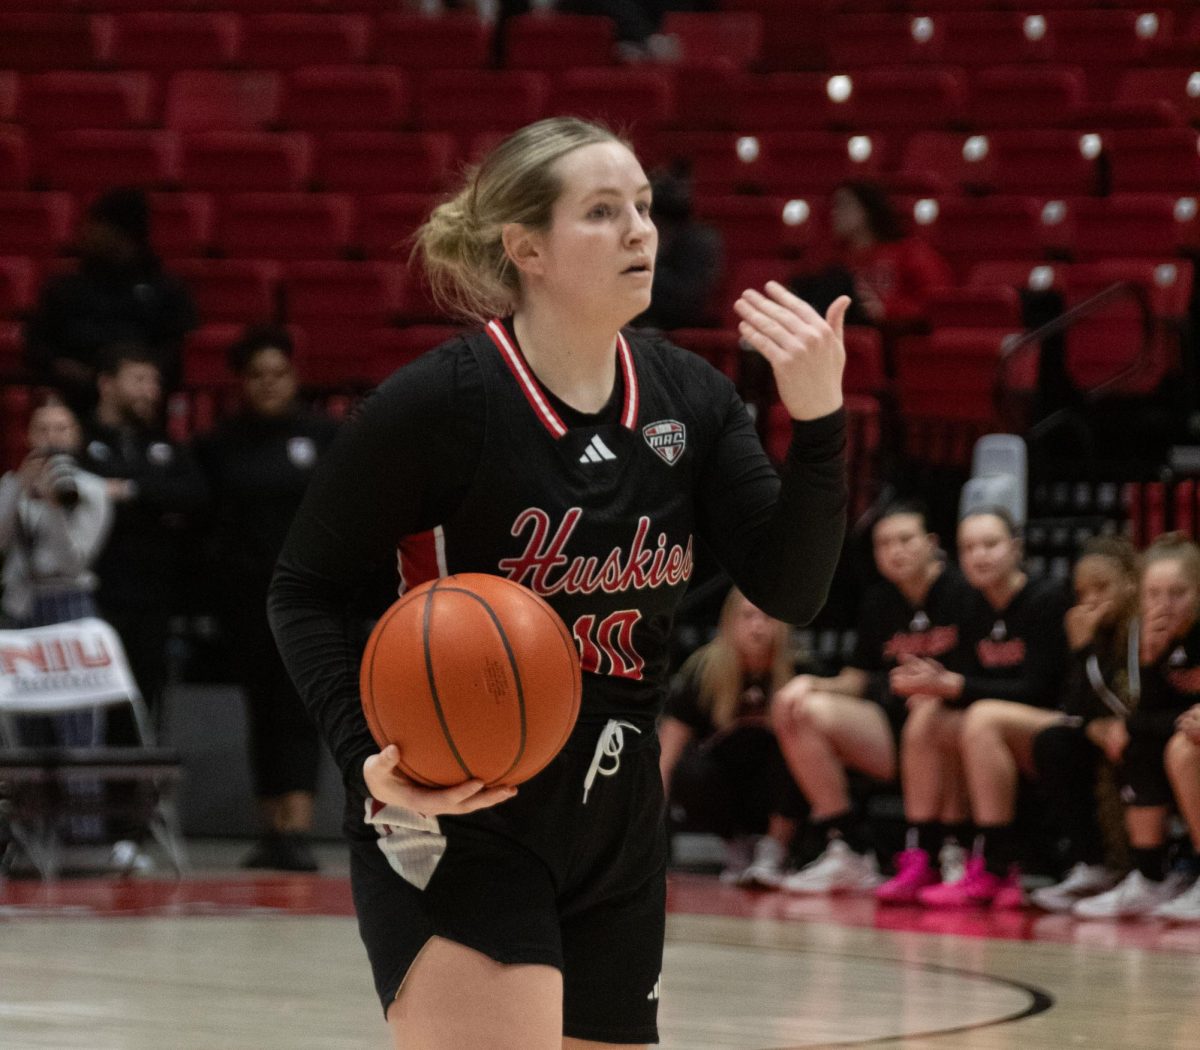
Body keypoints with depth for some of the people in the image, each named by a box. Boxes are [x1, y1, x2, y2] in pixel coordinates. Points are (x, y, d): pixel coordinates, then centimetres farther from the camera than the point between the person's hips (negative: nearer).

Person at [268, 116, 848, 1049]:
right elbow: (305, 589, -5)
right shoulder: (439, 404, -13)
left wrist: (818, 419, -18)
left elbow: (789, 589, -4)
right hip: (452, 824, -6)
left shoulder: (689, 399, 3)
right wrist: (366, 755, -19)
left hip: (617, 833, 6)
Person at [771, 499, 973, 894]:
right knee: (804, 710, -14)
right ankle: (849, 856, -16)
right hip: (890, 731, 6)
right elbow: (857, 680, 16)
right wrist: (813, 685, -4)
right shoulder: (878, 601, 13)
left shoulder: (962, 592, -5)